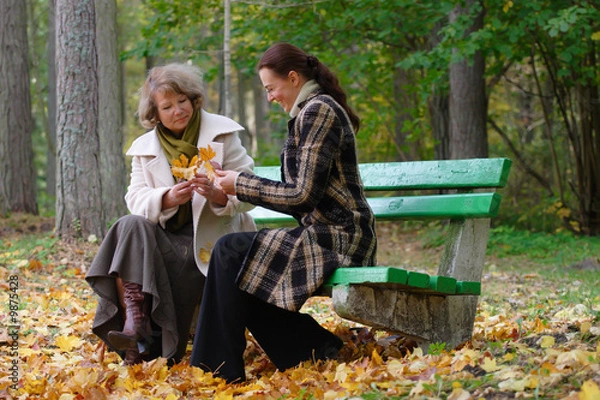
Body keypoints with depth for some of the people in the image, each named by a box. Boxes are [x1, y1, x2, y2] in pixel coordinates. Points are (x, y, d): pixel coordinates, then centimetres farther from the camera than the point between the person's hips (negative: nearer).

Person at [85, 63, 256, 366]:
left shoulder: (222, 134, 2)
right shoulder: (144, 148, 11)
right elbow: (135, 199, -2)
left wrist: (217, 194, -27)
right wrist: (168, 198, -24)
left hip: (210, 237, -3)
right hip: (166, 233, 3)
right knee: (131, 226, -28)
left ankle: (153, 346, -17)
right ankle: (133, 325, -36)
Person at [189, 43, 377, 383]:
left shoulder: (317, 111, -12)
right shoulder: (316, 110, 19)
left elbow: (303, 194, -18)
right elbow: (303, 198, 18)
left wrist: (241, 184, -8)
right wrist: (242, 184, 13)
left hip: (336, 239, -11)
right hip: (330, 234, 11)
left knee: (231, 253, -16)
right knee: (245, 278, 5)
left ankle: (221, 369, -8)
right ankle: (319, 351, 4)